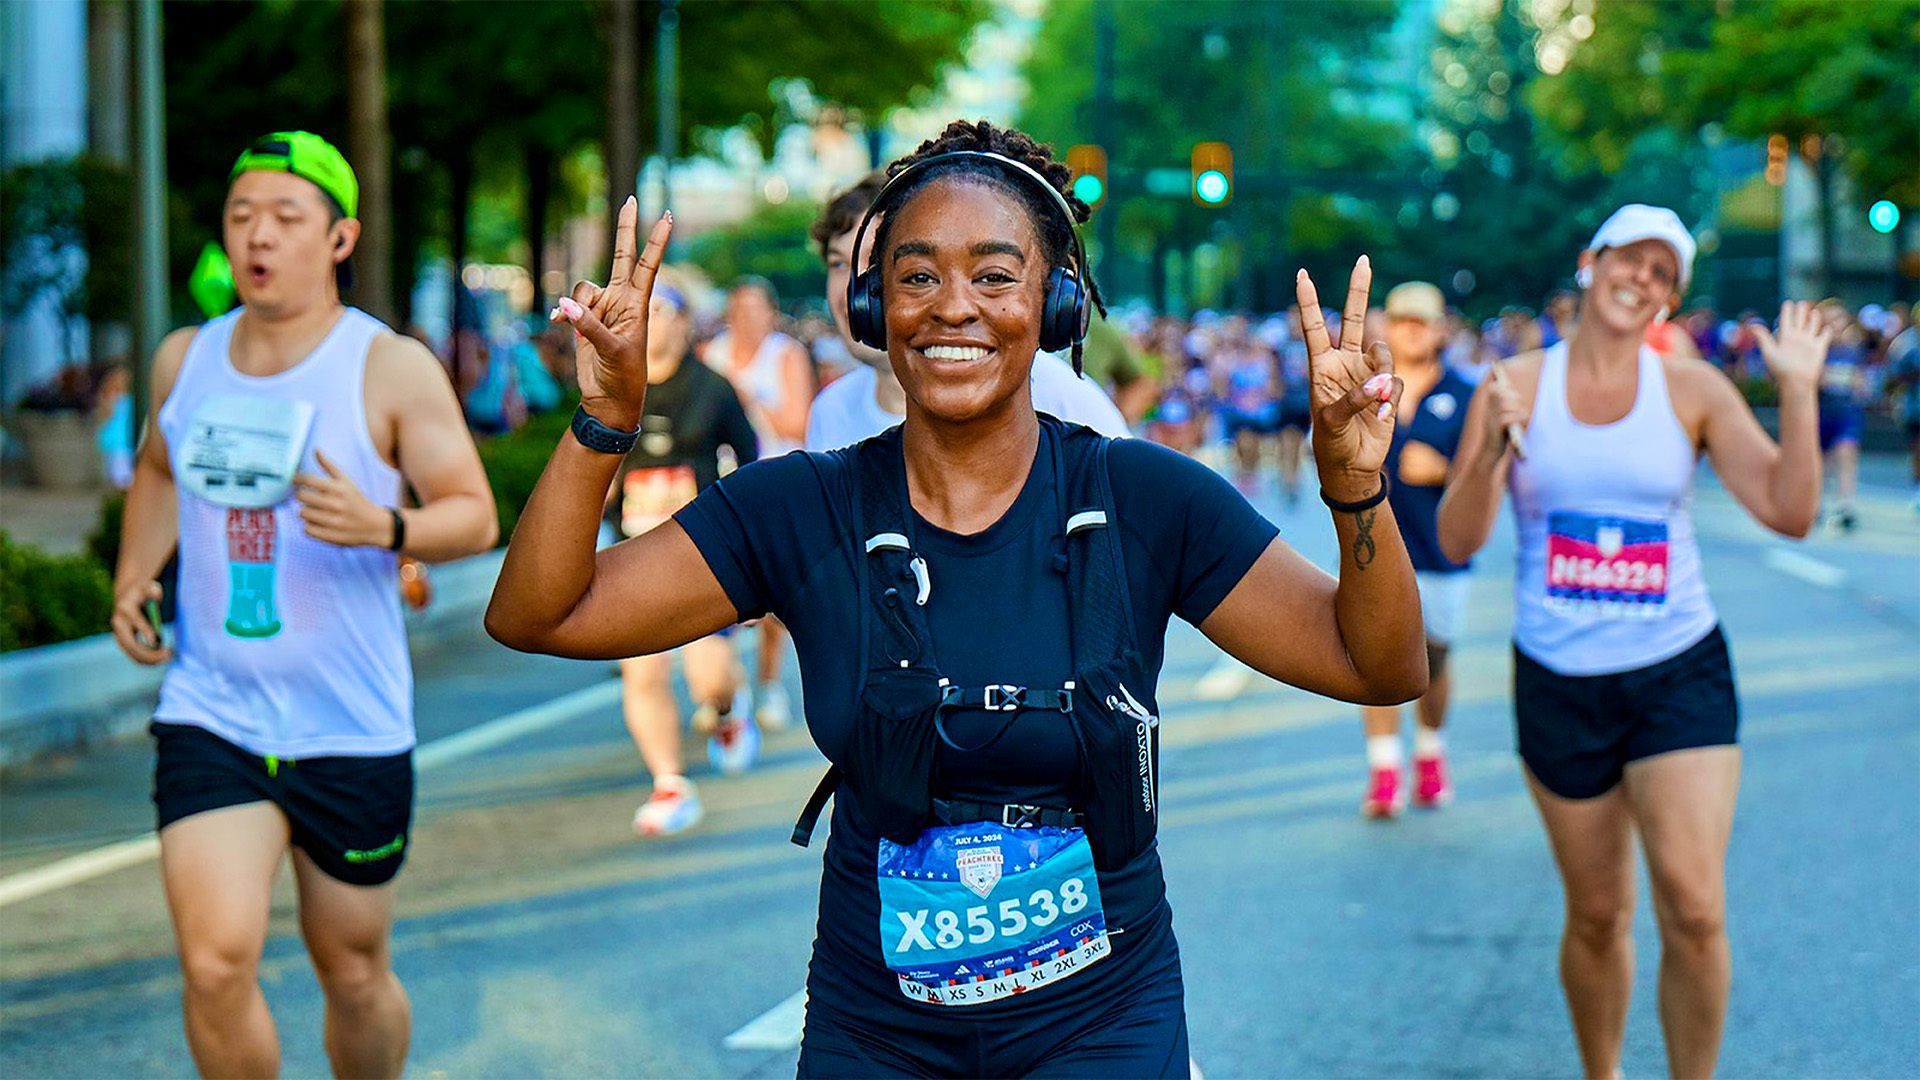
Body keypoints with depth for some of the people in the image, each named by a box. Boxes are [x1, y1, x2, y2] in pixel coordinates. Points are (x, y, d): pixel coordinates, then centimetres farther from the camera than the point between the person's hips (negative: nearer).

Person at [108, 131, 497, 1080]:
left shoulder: (393, 369, -6)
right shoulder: (184, 359, 6)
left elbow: (476, 517, -6)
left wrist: (383, 527, -26)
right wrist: (132, 577, 9)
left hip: (355, 730, -2)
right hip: (209, 719, 2)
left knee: (353, 973, 11)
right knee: (215, 963, -14)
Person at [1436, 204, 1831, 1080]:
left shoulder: (1693, 390, 0)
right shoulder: (1516, 386, -1)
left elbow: (1789, 513, -7)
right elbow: (1457, 541, -6)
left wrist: (1799, 393, -15)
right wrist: (1492, 453, -23)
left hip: (1680, 675, 0)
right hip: (1558, 681, 1)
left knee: (1693, 908, -13)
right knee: (1596, 914, 10)